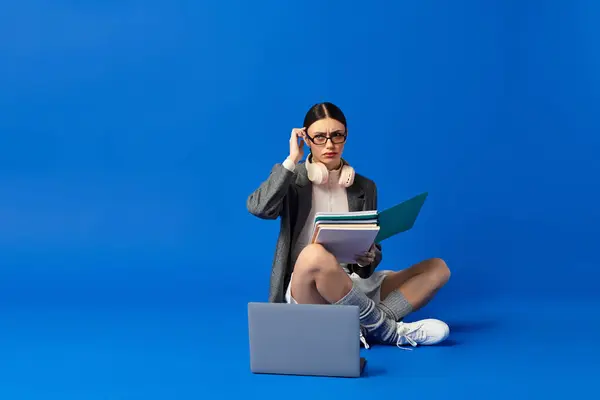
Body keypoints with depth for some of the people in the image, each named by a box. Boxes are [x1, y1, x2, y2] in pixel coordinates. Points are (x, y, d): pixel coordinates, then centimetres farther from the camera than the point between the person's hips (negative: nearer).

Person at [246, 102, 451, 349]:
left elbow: (372, 250, 11)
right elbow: (258, 208, -18)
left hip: (355, 286, 4)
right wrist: (292, 160, -11)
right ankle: (386, 328, -22)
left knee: (437, 268, -10)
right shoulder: (292, 180, 3)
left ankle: (364, 327, -27)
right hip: (307, 290, -4)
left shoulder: (364, 187, 12)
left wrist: (369, 259, -13)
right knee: (315, 254, -39)